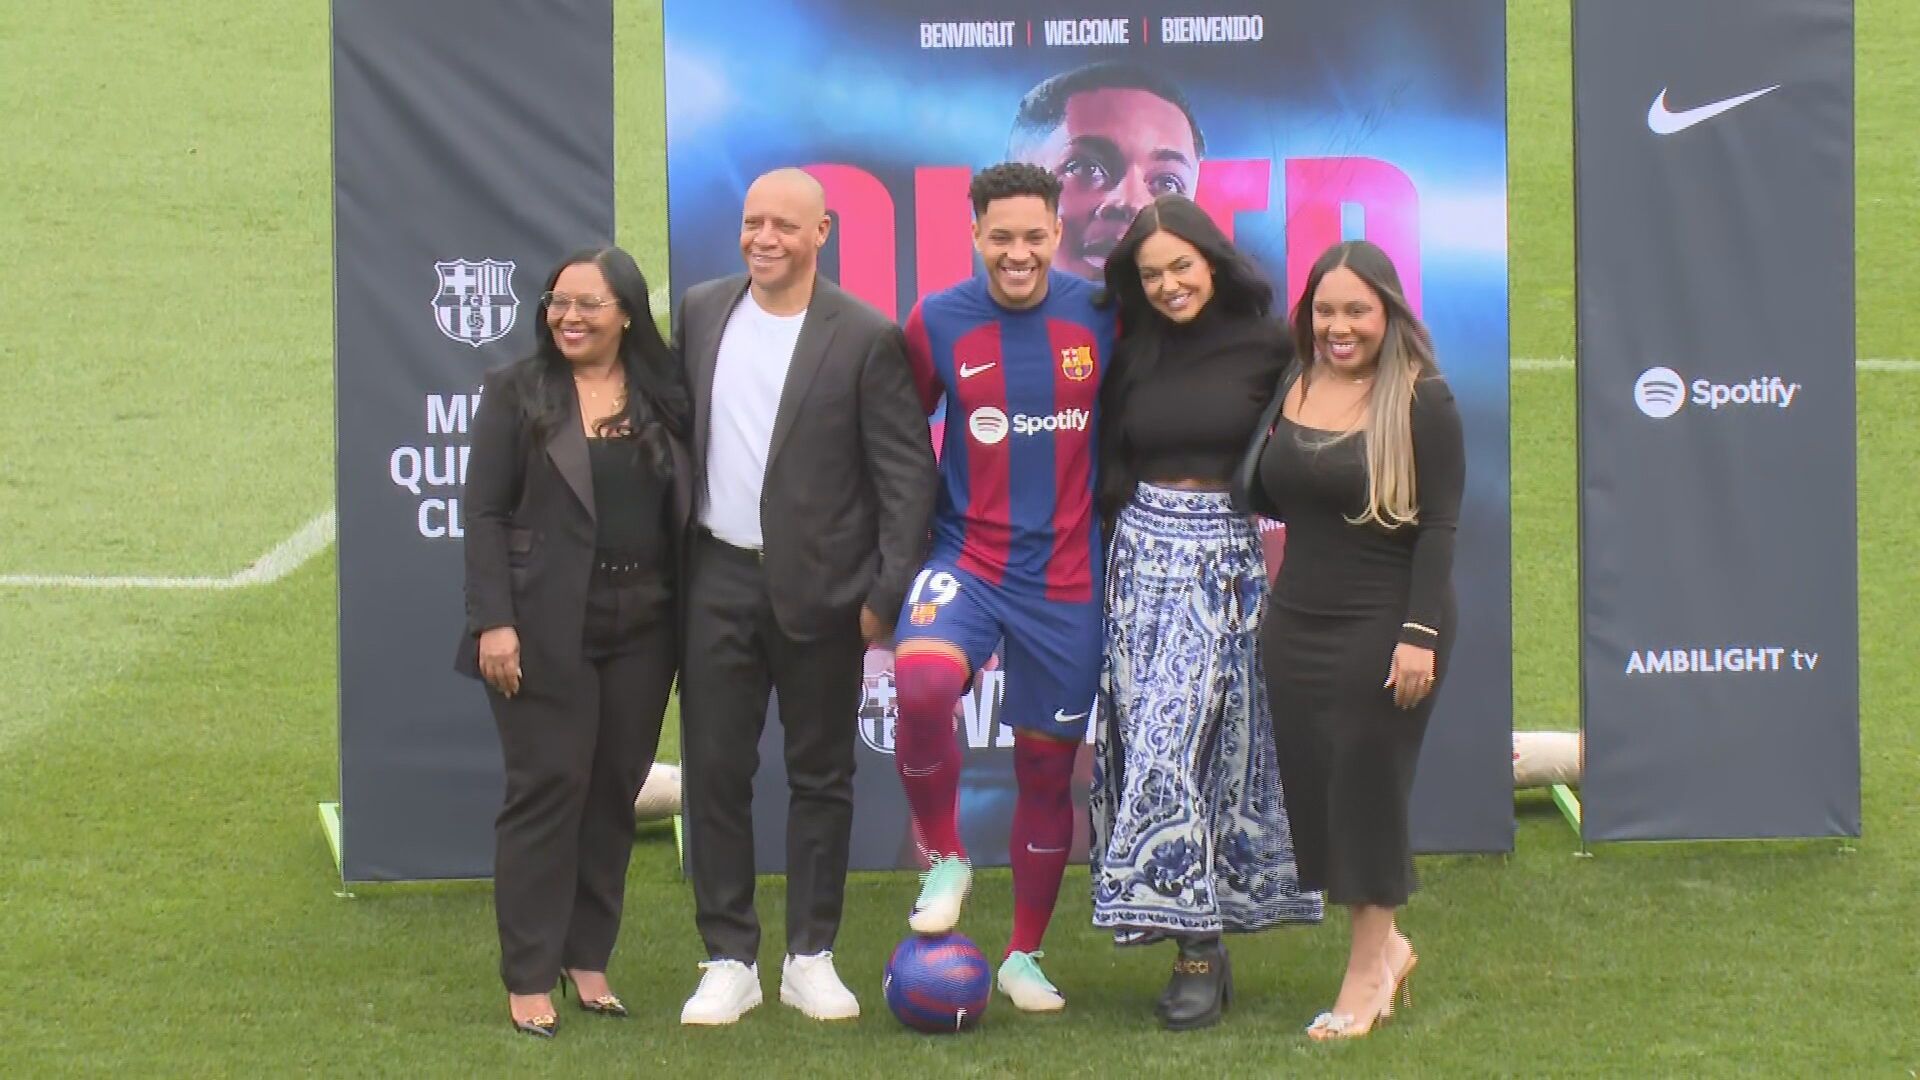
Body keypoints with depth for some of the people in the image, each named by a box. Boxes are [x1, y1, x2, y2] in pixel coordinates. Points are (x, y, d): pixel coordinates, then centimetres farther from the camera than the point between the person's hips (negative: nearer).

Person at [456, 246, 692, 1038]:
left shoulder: (664, 401, 7)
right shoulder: (518, 393, 0)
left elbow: (685, 511, 10)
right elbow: (485, 513, -3)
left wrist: (691, 621, 4)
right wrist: (493, 622, -12)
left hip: (640, 632, 3)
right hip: (544, 631, -3)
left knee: (613, 794, 7)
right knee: (546, 790, -3)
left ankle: (588, 960, 17)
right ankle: (528, 979, 1)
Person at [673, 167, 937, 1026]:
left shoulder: (866, 339, -7)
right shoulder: (701, 313, 5)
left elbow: (907, 472, -6)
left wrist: (890, 592, -10)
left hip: (820, 589, -3)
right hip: (718, 580, 3)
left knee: (821, 776, 7)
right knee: (714, 772, 3)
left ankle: (811, 959, 16)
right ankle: (729, 961, 11)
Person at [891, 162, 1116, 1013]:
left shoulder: (1101, 315, -1)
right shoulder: (938, 322, -3)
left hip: (1067, 576, 2)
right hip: (967, 559, -1)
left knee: (1047, 764, 9)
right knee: (922, 683, -31)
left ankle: (1025, 956, 26)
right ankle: (944, 860, -6)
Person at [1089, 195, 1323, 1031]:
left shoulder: (1264, 348, -3)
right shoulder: (1133, 356, 7)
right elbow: (1106, 466, 14)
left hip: (1228, 559, -4)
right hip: (1145, 552, 4)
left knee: (1179, 737, -12)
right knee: (1152, 738, 0)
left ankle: (1199, 949, -8)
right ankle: (1198, 940, 7)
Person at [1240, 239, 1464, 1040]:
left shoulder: (1422, 400, -10)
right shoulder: (1289, 391, 6)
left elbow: (1439, 525, -12)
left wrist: (1421, 634, -18)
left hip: (1384, 626, -6)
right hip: (1296, 621, 6)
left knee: (1366, 787, 0)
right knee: (1311, 789, 6)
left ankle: (1368, 968, 14)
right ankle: (1386, 943, 25)